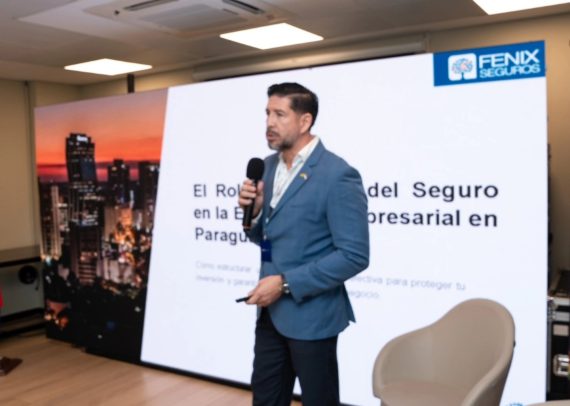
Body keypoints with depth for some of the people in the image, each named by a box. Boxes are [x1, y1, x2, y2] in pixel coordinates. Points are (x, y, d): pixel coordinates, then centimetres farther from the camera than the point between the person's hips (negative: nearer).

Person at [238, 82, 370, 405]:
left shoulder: (338, 176, -19)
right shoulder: (270, 165, 6)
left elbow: (354, 256, -20)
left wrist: (286, 283, -21)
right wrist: (254, 211, -9)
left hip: (310, 314, -7)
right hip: (270, 310, 7)